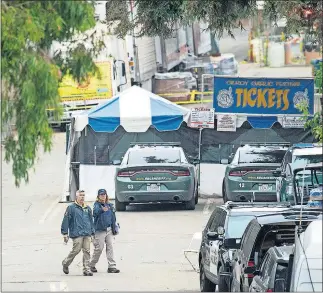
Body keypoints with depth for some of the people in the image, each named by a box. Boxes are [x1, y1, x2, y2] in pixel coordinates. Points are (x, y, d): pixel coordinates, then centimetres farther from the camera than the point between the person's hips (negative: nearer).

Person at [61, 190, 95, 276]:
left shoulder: (88, 208, 18)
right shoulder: (71, 208, 1)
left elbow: (91, 221, 24)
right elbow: (66, 220, -2)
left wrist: (92, 233, 19)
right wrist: (65, 233, -6)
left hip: (87, 234, 5)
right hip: (77, 234, -5)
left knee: (87, 251, -2)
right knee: (76, 250, -8)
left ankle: (86, 269, -1)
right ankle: (65, 263, 15)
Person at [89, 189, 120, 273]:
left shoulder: (110, 205, 12)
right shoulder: (97, 205, -5)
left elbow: (113, 218, 19)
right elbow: (96, 211, -29)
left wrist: (115, 228, 14)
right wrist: (102, 210, -50)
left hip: (109, 230, 5)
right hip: (100, 230, -5)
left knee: (110, 247, 1)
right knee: (99, 248, -4)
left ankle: (111, 266, 0)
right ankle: (92, 265, 14)